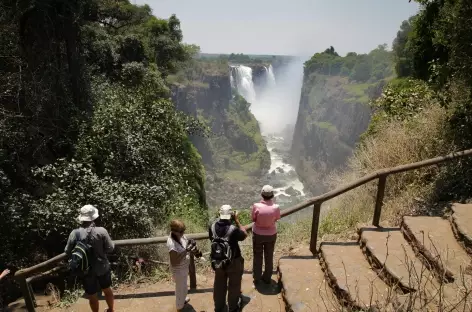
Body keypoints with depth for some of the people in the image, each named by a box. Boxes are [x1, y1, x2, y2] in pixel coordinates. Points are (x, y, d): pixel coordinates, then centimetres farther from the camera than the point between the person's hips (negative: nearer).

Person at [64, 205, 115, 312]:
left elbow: (68, 252, -4)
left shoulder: (74, 233, -16)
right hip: (102, 267, 1)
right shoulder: (101, 231, -20)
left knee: (92, 296, 19)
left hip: (86, 270, 0)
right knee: (107, 290, 25)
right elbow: (110, 248, -14)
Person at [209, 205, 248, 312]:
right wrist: (237, 220, -10)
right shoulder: (233, 229, -31)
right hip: (233, 262, -4)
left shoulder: (212, 227, -16)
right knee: (234, 285, 19)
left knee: (219, 284, 24)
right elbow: (244, 235, -10)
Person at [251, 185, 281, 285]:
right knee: (269, 256, 22)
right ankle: (267, 278, 37)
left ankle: (257, 278, 34)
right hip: (271, 234, 1)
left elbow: (253, 219, -12)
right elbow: (276, 219, -3)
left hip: (258, 234, -1)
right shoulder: (275, 207, -23)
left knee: (257, 256, 20)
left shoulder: (256, 206, -27)